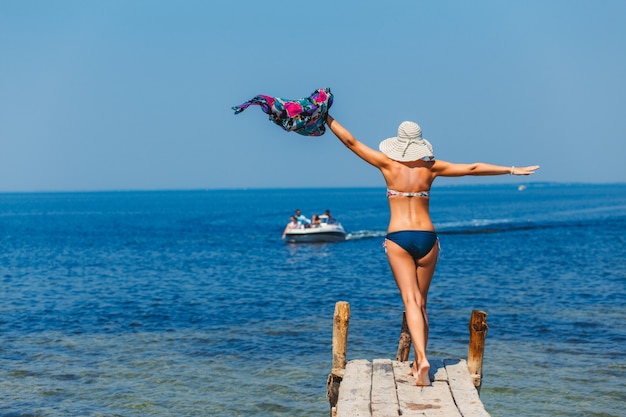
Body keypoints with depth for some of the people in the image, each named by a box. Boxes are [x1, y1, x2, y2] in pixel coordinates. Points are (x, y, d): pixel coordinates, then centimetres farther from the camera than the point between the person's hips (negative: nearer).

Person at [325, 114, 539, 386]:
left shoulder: (388, 164, 0)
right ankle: (418, 364, 16)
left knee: (411, 301, -8)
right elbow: (472, 168, 10)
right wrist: (511, 170, 19)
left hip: (398, 238, -2)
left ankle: (422, 359, -26)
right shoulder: (431, 168, 4)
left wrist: (326, 117, 15)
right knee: (421, 303, 12)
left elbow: (350, 142, 4)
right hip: (427, 238, 2)